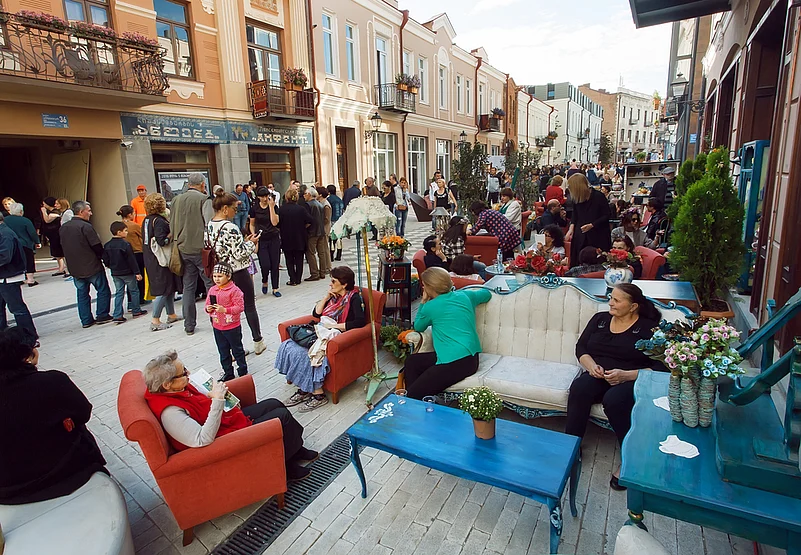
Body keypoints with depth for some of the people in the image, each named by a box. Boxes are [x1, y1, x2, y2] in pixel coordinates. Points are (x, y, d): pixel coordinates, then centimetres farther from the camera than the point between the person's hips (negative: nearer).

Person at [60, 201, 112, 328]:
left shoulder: (63, 228, 6)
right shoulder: (85, 226, -17)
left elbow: (63, 246, 12)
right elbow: (97, 247, -17)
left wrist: (74, 260, 17)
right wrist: (98, 258, 3)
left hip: (75, 268, 7)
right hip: (92, 267, -7)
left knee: (82, 293, 13)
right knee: (103, 290, 8)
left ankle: (86, 320, 16)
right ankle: (102, 316, 10)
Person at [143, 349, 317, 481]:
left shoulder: (177, 388, -4)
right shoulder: (170, 412, -32)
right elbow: (203, 440, -38)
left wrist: (213, 395, -5)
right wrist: (216, 401, -39)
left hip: (228, 418, 10)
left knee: (274, 404, 14)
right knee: (282, 416, -7)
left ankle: (296, 450, 28)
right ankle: (287, 467, 15)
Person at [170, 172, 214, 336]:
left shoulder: (176, 200, 8)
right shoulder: (203, 199, -9)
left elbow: (172, 226, 12)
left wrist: (177, 244, 20)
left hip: (183, 250, 5)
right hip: (201, 249, -5)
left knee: (188, 287, 11)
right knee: (211, 284, 4)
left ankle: (189, 326, 16)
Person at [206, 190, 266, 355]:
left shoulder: (209, 226, 4)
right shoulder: (230, 228, -22)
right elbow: (239, 253, -21)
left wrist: (244, 241, 11)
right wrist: (251, 243, -4)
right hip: (238, 273, -7)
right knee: (250, 307, 10)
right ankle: (258, 342, 24)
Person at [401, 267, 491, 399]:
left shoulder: (431, 307, -5)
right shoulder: (465, 295, 10)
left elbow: (418, 327, 16)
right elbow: (487, 294, 33)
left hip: (455, 363, -9)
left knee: (412, 397, -7)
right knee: (411, 361, 20)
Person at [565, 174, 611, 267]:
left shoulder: (598, 196, -10)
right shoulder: (576, 198, 3)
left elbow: (606, 216, -6)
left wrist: (592, 225, -17)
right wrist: (571, 228, -2)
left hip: (598, 238, -4)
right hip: (581, 238, 4)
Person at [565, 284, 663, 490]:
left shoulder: (649, 328, -1)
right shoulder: (600, 319, 13)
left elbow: (659, 367, -7)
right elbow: (581, 347, 13)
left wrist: (625, 375, -20)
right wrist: (591, 366, -8)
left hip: (632, 380, -4)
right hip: (598, 377, 4)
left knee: (614, 399, -36)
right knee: (578, 388, -29)